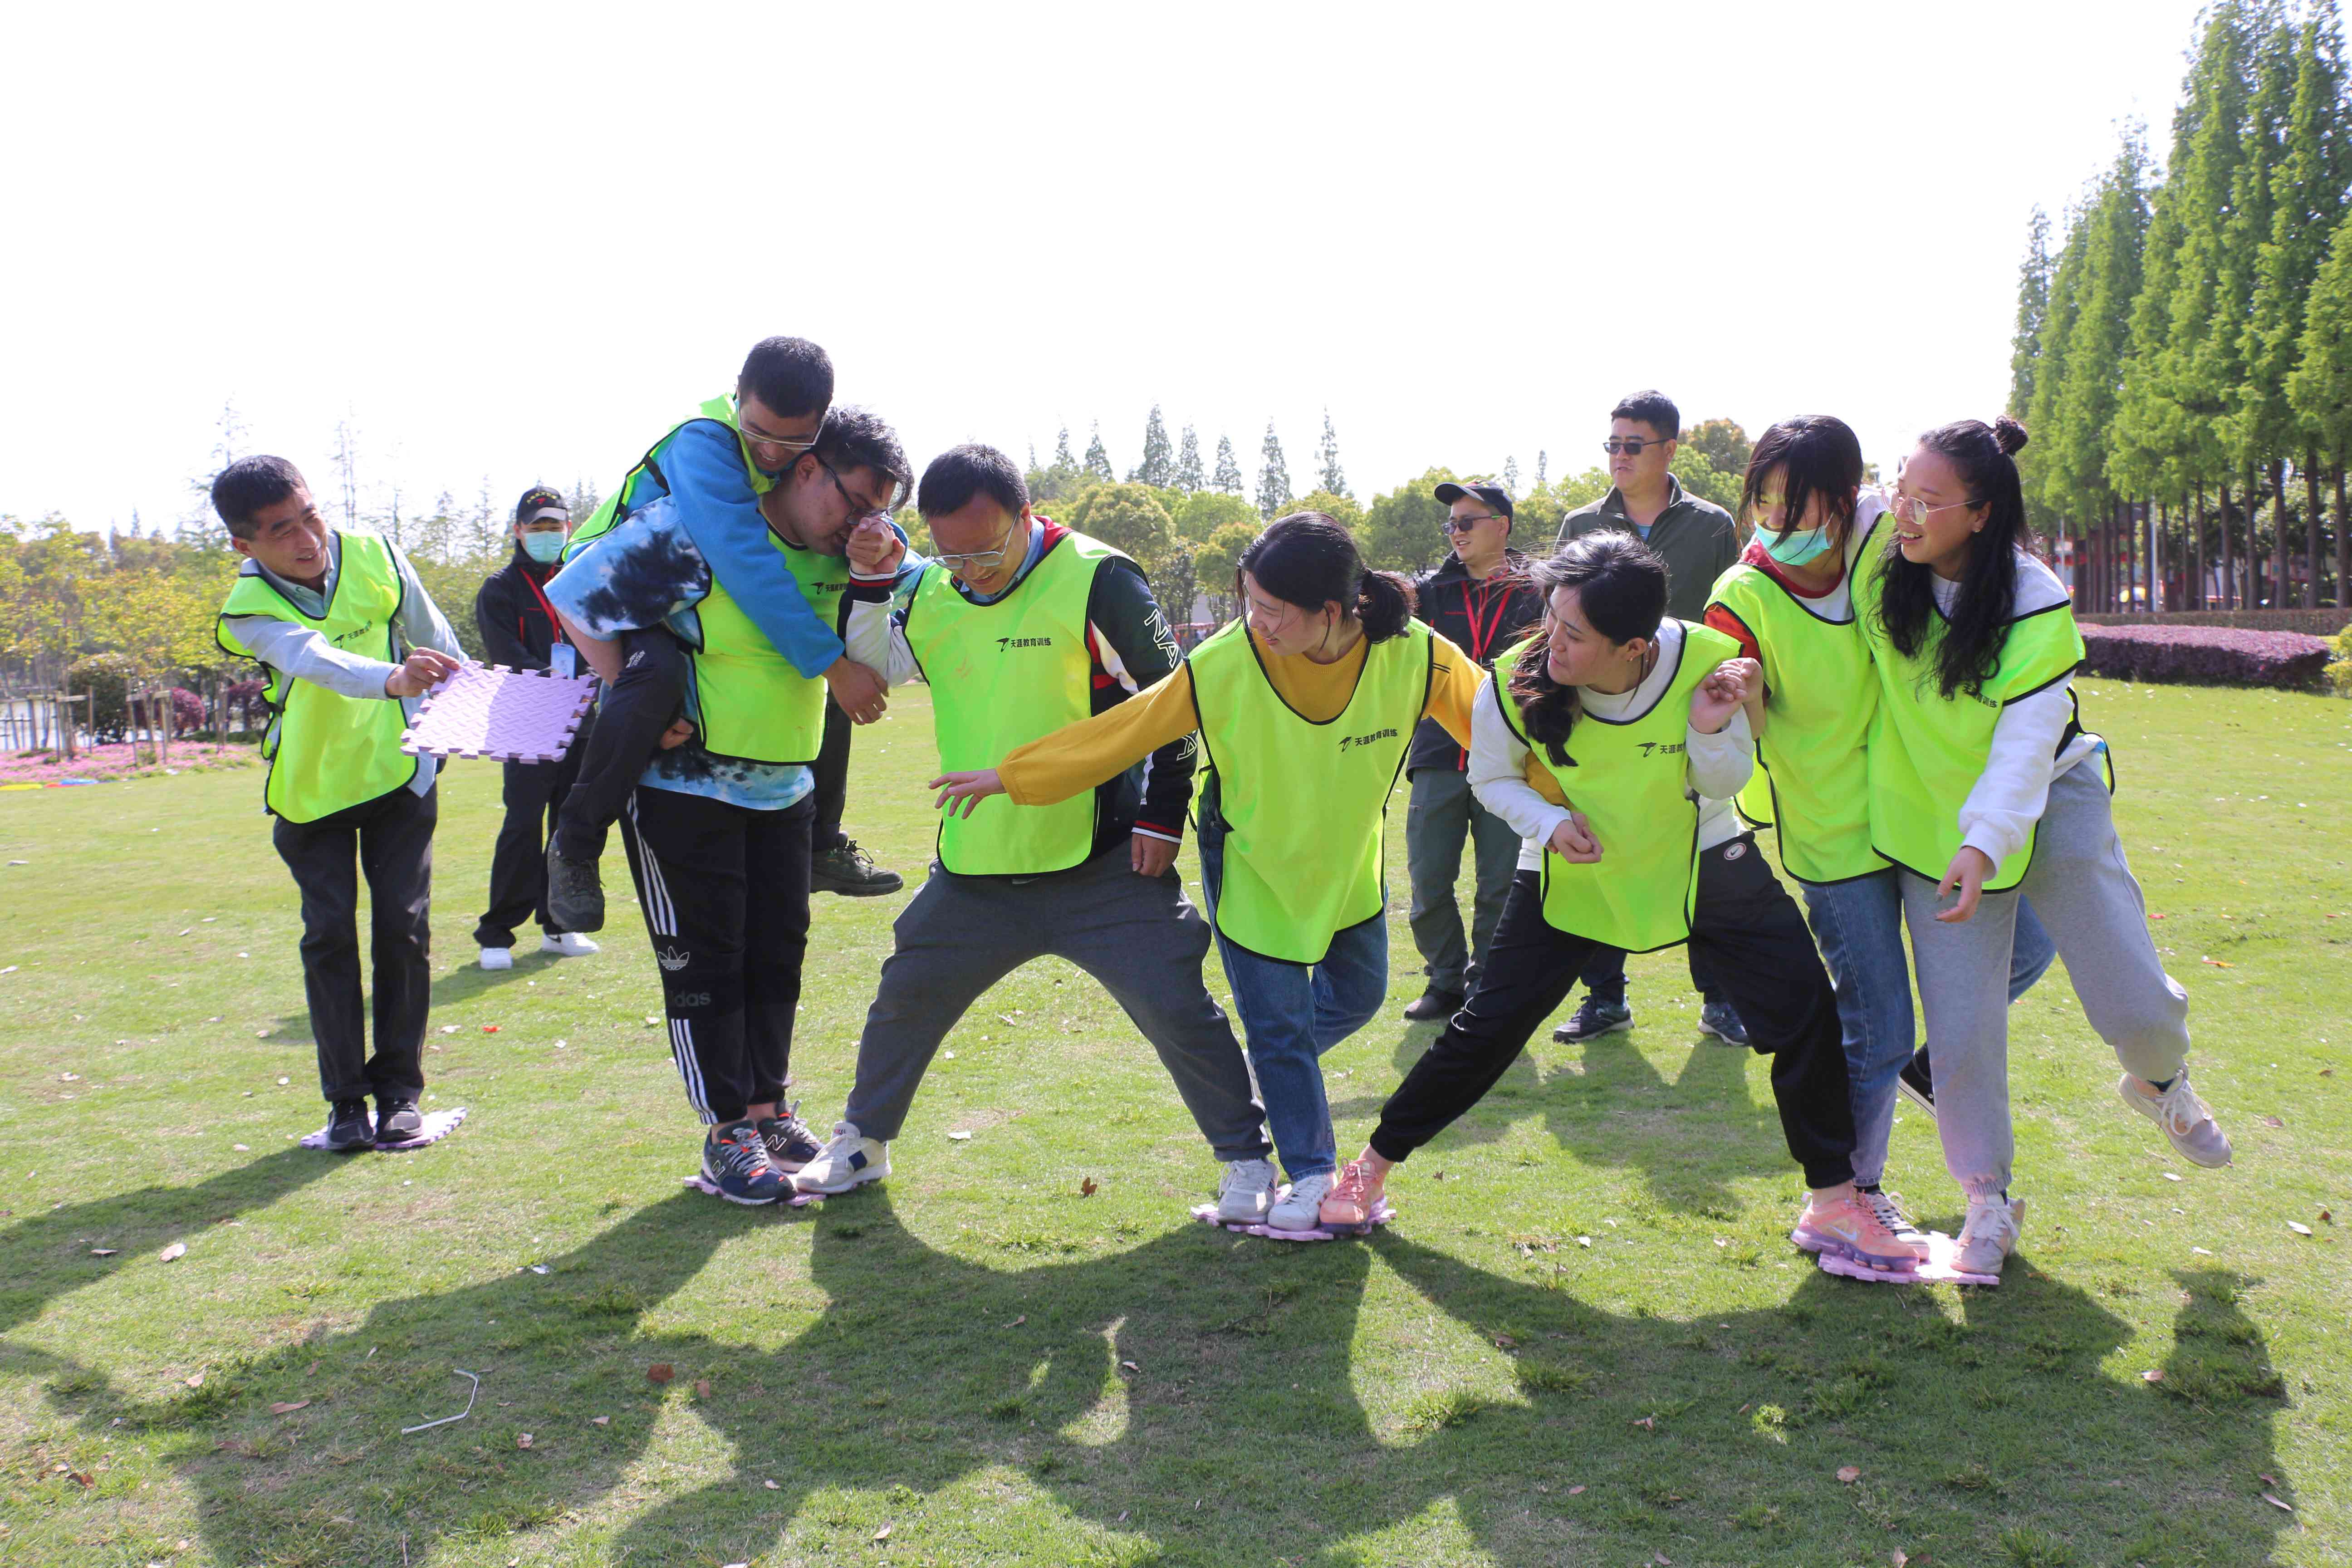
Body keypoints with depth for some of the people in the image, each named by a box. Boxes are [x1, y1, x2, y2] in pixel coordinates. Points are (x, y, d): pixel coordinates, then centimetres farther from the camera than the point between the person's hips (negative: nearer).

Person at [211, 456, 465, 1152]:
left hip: (397, 770, 1)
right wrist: (392, 680, -62)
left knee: (403, 927, -4)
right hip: (311, 787, -1)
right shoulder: (250, 610, -21)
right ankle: (346, 1099, 8)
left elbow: (433, 638, 4)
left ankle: (399, 1091, 8)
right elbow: (318, 660, -43)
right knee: (329, 934, -4)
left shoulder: (376, 558, -12)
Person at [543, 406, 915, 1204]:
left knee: (778, 950, 13)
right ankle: (726, 1135, 12)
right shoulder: (692, 531, -20)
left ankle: (767, 1106, 29)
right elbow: (574, 599, -14)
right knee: (703, 959, 1)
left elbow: (864, 667, 4)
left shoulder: (834, 558, 1)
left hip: (784, 786, 7)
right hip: (682, 784, -7)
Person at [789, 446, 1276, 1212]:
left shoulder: (1097, 581, -14)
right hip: (975, 865, 5)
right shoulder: (933, 593, 3)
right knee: (906, 996, 13)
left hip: (1104, 864, -5)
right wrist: (869, 582, -2)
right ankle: (861, 1143, 36)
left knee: (1177, 1008, -6)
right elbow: (867, 669, 15)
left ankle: (1246, 1158, 14)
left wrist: (1161, 815, -8)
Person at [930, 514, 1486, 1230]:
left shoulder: (1414, 656, -27)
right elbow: (1123, 730, -19)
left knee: (1357, 996, 18)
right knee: (1277, 1021, -1)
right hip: (1251, 863, -3)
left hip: (1350, 861, 3)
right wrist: (1009, 775, -15)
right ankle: (1311, 1176, 16)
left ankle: (1276, 1070, 47)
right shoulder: (1223, 666, -30)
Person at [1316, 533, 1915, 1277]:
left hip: (1698, 859, 1)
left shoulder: (1706, 660, -24)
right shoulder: (1515, 684, -25)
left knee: (1807, 1012, -8)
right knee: (1487, 1029, -2)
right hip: (1574, 871, -1)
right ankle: (1369, 1171, 17)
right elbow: (1492, 779, -3)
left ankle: (1834, 1205, 12)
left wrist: (1712, 731, -29)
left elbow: (1726, 785, -7)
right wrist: (1548, 821, -22)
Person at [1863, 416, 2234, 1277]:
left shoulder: (2038, 606, -20)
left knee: (2135, 1005, 0)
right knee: (1961, 1033, -4)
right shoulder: (1879, 552, -14)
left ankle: (2160, 1081, 38)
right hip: (1932, 822, 1)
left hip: (2047, 808, -1)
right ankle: (1988, 1196, 19)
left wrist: (1986, 843, -39)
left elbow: (2028, 740, -25)